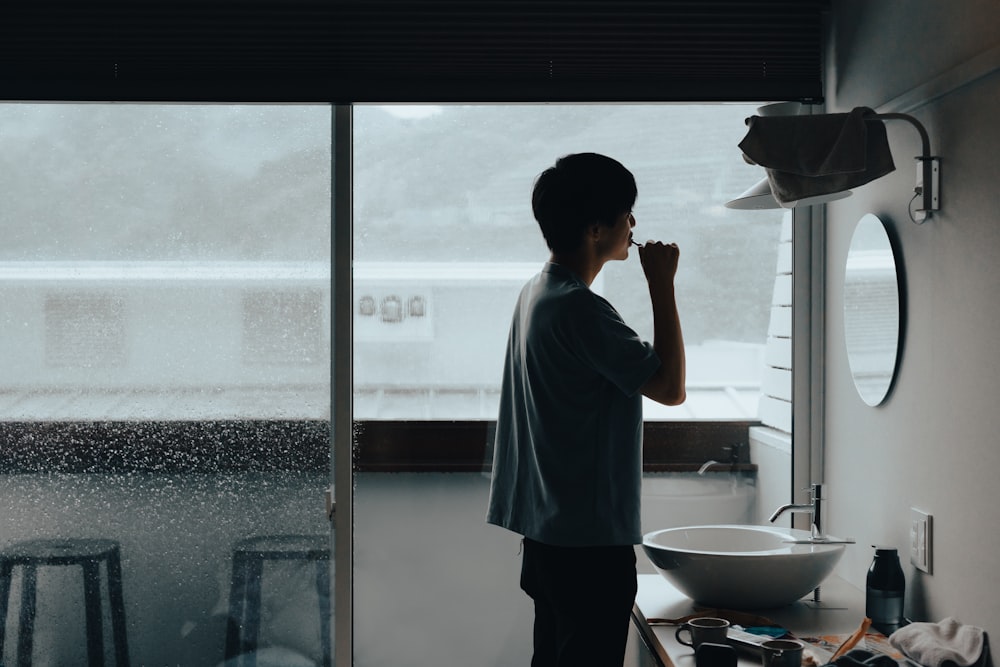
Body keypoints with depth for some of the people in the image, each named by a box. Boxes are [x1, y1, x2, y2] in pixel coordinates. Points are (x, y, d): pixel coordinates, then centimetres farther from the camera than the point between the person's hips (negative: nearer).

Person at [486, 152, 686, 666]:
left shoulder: (537, 292, 9)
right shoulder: (579, 309, -21)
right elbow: (670, 387, -17)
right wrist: (662, 285, -13)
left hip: (549, 527, 10)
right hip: (589, 537, -10)